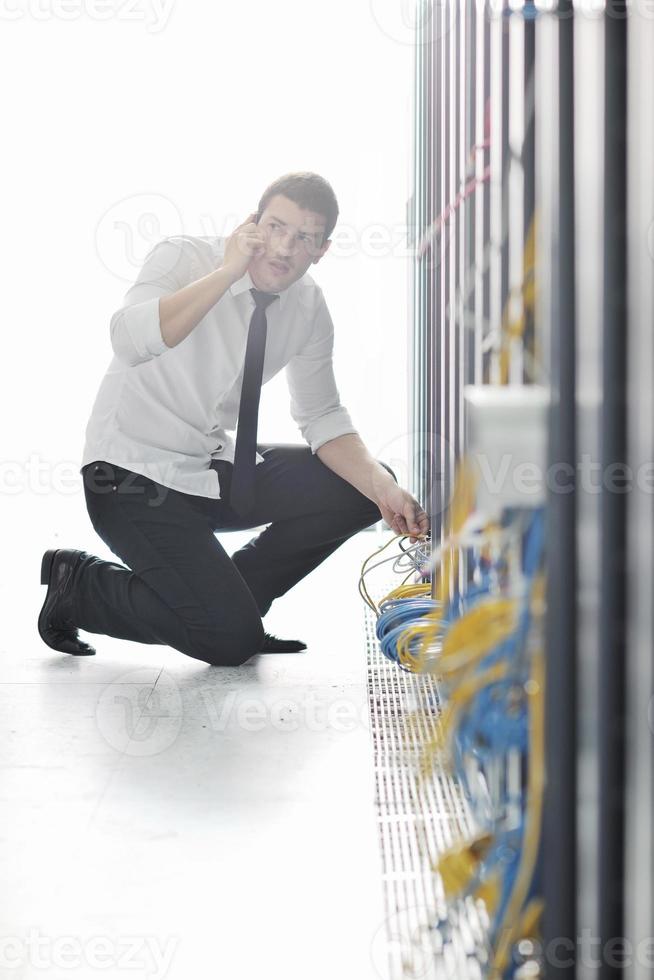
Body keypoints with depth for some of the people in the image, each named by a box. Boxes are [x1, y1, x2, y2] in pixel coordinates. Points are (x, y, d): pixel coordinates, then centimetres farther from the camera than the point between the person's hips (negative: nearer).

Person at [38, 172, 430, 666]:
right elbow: (130, 342, -35)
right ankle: (80, 583, 5)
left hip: (221, 469, 7)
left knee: (363, 487, -6)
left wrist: (384, 489, -12)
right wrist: (227, 272, -32)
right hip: (136, 477, -7)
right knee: (228, 640, -18)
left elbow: (323, 418, 5)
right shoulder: (184, 258, -16)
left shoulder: (309, 306, 1)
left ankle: (229, 597, 7)